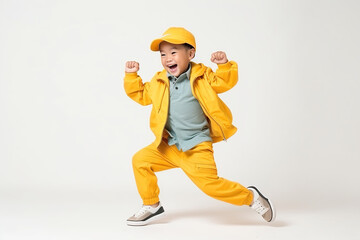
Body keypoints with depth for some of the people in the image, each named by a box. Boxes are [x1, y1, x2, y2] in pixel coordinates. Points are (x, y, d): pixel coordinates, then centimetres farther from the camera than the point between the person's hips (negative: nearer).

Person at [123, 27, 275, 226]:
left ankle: (250, 196, 8)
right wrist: (131, 76, 3)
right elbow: (141, 95, 16)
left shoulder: (202, 77, -5)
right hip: (169, 146, 5)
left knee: (209, 183, -15)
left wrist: (224, 65, -19)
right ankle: (151, 206, 16)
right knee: (140, 160, -2)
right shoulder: (157, 82, 4)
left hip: (197, 147, -5)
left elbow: (225, 83, -2)